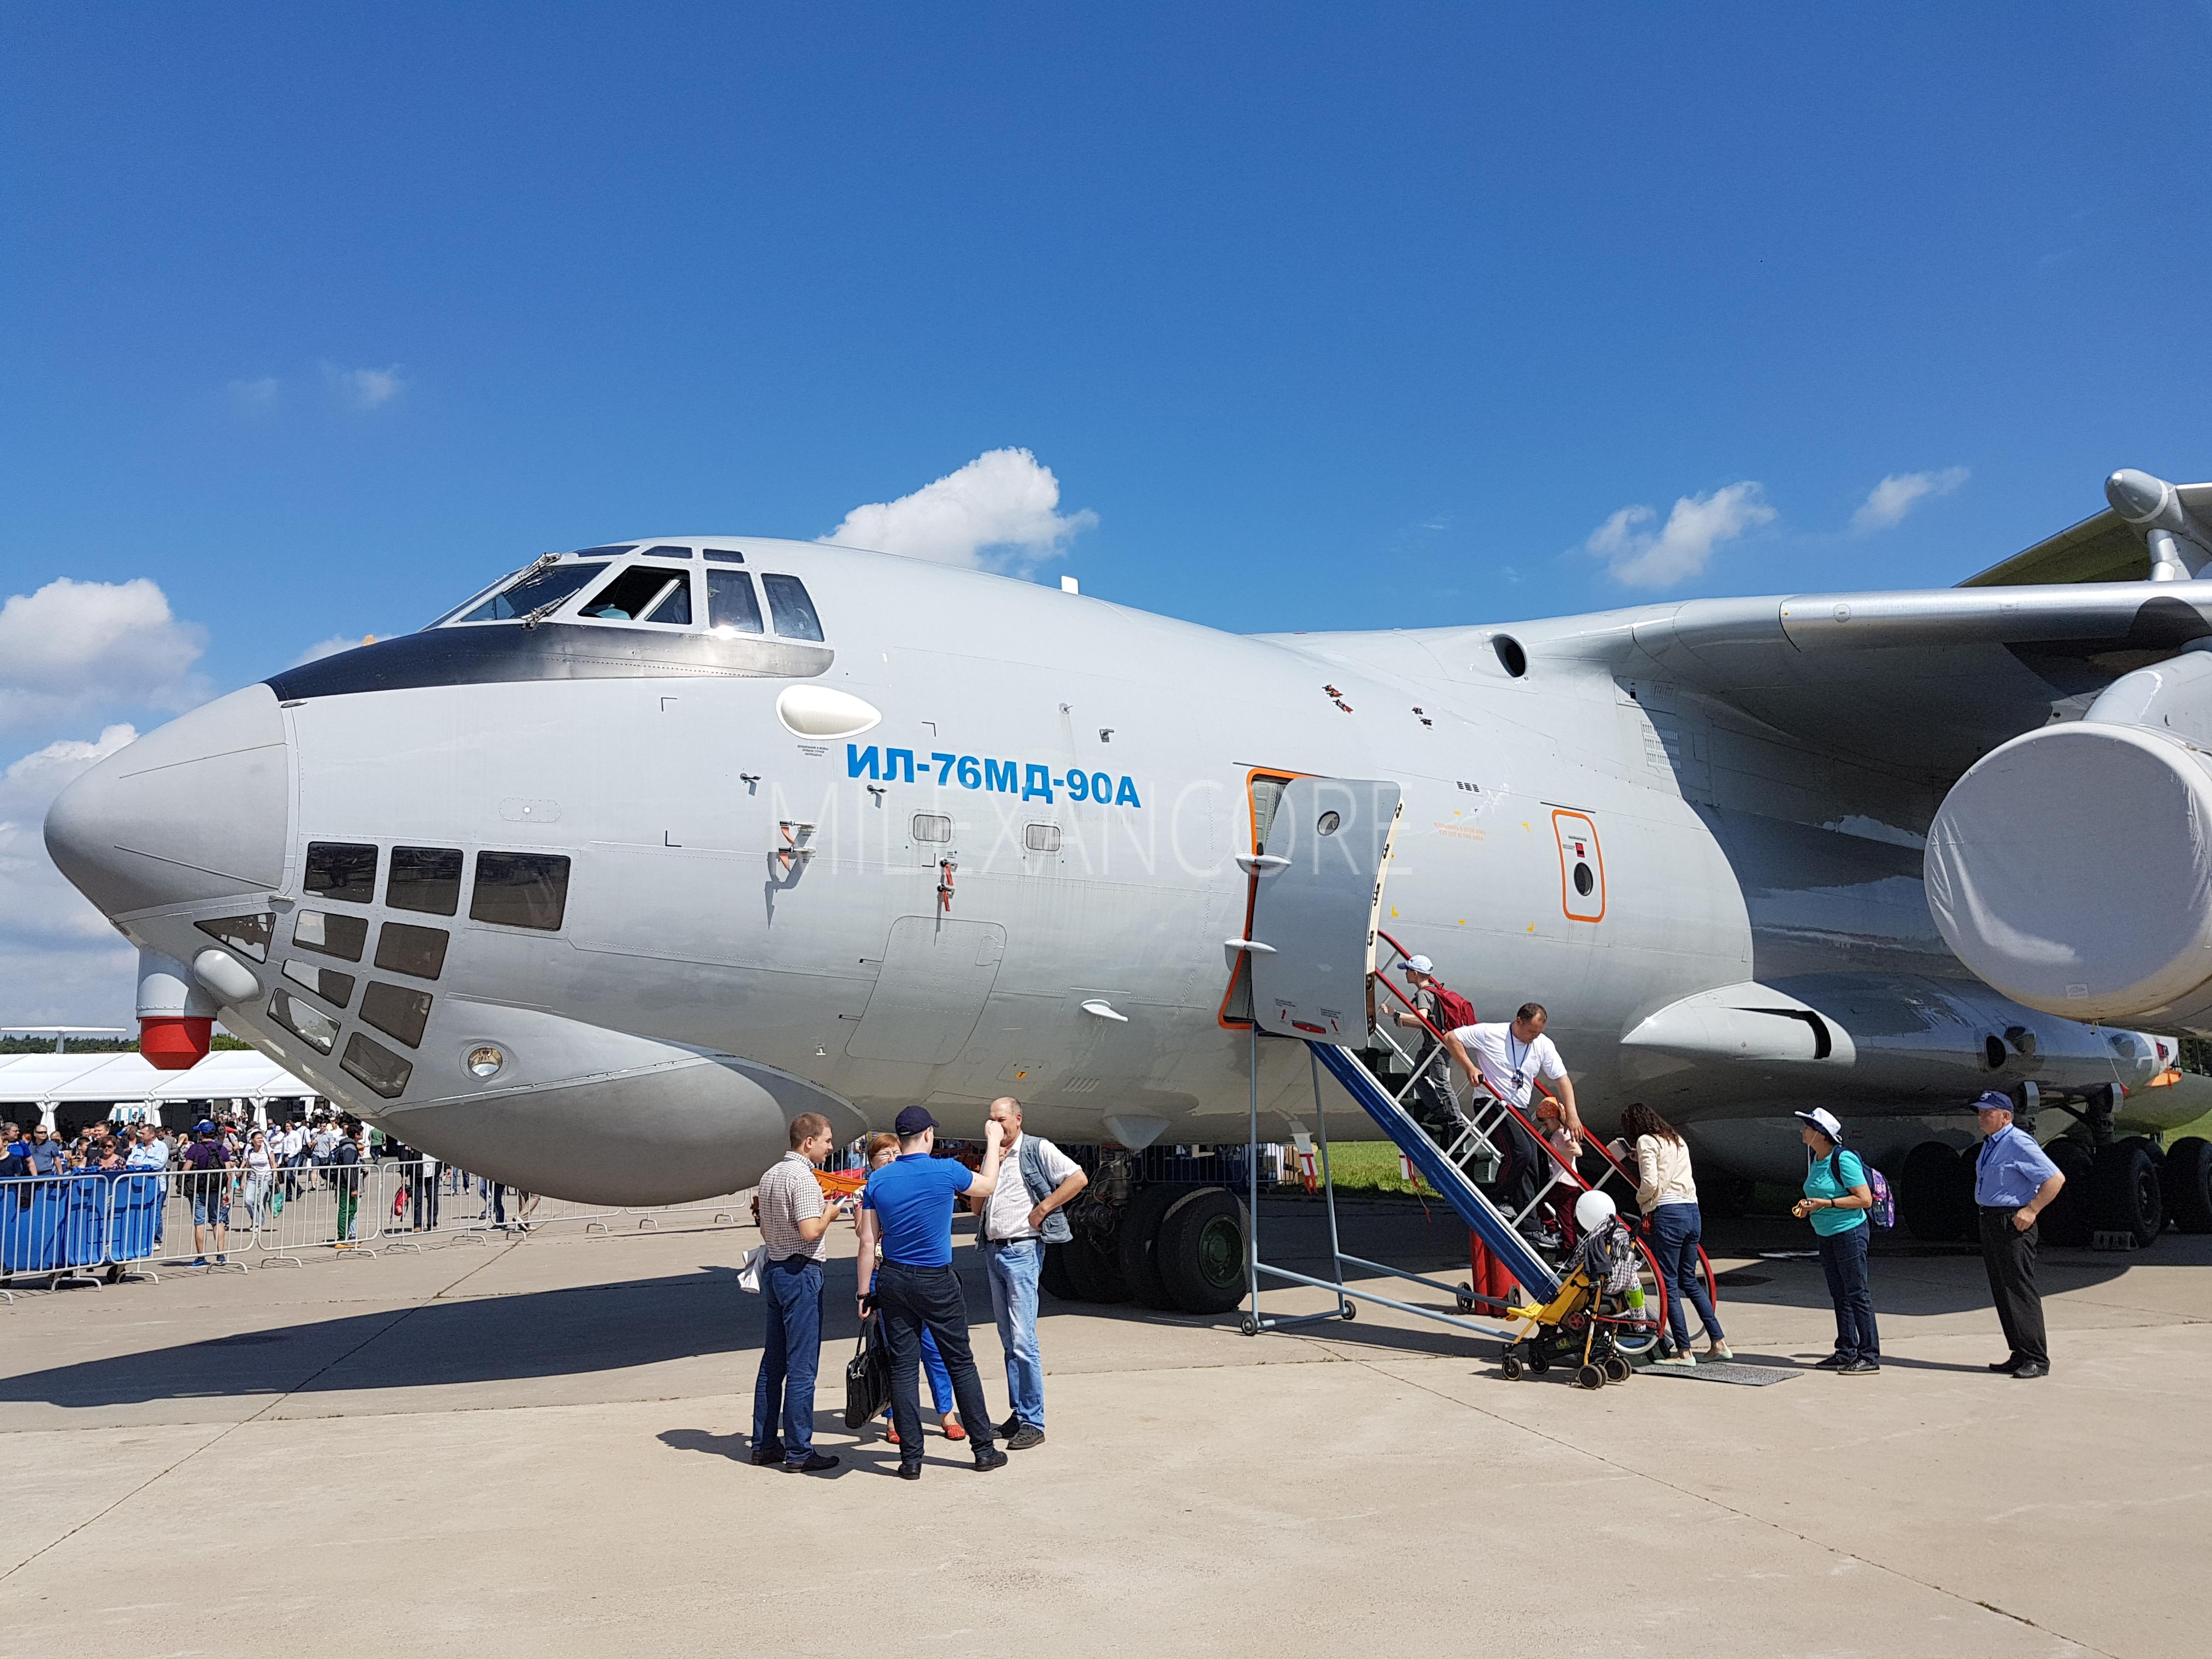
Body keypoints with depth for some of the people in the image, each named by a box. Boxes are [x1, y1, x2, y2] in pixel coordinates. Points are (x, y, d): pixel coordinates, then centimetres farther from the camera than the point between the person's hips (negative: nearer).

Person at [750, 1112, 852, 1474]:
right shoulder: (802, 1177, -16)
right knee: (801, 1366, -5)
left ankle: (764, 1444, 19)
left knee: (773, 1362, 14)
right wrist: (830, 1213, -7)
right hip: (801, 1273, -10)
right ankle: (799, 1453, -1)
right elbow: (810, 1232, -22)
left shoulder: (770, 1175, 13)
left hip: (773, 1268, 10)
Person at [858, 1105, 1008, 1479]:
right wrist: (993, 1142, 23)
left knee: (902, 1367, 6)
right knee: (961, 1363, 8)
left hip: (893, 1280, 3)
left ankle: (911, 1459, 6)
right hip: (937, 1282, -2)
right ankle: (984, 1450, 14)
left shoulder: (877, 1180, -2)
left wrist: (864, 1292, 9)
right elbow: (988, 1186, 10)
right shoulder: (946, 1171, -10)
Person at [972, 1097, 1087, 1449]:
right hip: (993, 1251, 8)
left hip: (1022, 1250, -8)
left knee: (1022, 1340, -11)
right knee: (1008, 1339, 11)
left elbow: (1079, 1178, -11)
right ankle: (1019, 1412, 17)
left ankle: (1033, 1422, -8)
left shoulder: (1038, 1149, -3)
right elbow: (976, 1207, 14)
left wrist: (1043, 1208, -12)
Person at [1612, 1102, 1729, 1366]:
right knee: (1690, 1280, 18)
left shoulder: (1646, 1141, -5)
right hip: (1693, 1211, 8)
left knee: (1669, 1285, -1)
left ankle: (1684, 1352, -1)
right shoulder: (1676, 1140, 19)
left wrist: (1640, 1201, 3)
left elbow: (1650, 1183, -15)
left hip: (1668, 1214, -8)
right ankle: (1719, 1342, 17)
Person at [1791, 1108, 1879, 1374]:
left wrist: (1825, 1203, -21)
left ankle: (1870, 1356, 1)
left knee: (1856, 1294, -5)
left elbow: (1865, 1200, -19)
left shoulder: (1844, 1160, -17)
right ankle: (1847, 1353, 20)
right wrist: (1807, 1206, 4)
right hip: (1826, 1236, 9)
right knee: (1839, 1295, 13)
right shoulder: (1815, 1160, 10)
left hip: (1850, 1233, -9)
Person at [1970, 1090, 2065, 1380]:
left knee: (2020, 1291, -8)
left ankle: (2037, 1359, -3)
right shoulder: (1989, 1144, 15)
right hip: (1990, 1223, 10)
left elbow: (2056, 1179, -19)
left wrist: (2031, 1211, -20)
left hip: (2013, 1225, -10)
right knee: (2002, 1292, 12)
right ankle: (2019, 1355, 20)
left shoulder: (2019, 1144, -15)